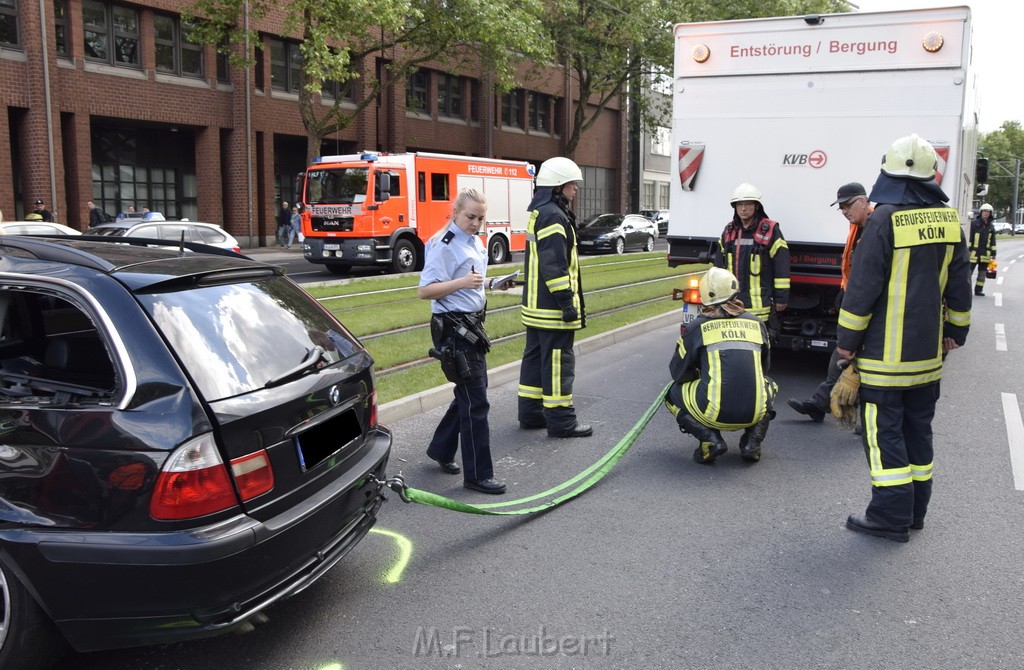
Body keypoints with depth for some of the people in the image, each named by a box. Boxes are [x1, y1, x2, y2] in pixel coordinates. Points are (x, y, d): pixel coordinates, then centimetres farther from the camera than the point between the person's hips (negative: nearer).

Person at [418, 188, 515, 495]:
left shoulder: (474, 241, 11)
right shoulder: (443, 245, -15)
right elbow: (424, 290, -21)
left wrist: (492, 284, 11)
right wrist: (462, 282, -31)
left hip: (472, 323, 9)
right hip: (453, 327, -9)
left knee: (469, 393, 17)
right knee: (475, 402, -7)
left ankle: (441, 449, 34)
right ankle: (477, 474, 2)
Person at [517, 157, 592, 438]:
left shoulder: (538, 213, 17)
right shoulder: (553, 216, -16)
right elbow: (555, 264, -22)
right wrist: (566, 301, -20)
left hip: (535, 305, 11)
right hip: (552, 307, -11)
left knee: (535, 357, 15)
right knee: (558, 361, -4)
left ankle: (530, 413, 23)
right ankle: (561, 420, 2)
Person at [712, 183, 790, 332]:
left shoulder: (770, 230, -3)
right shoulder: (729, 231, 12)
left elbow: (782, 266, -5)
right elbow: (719, 265, 19)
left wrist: (781, 298, -7)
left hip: (760, 305, -5)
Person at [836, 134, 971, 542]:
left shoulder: (884, 220, -16)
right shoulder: (949, 220, 5)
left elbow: (863, 286, -15)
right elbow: (959, 285, 11)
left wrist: (847, 339, -7)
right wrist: (956, 331, 22)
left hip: (886, 351, -7)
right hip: (928, 350, 7)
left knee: (884, 430, 0)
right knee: (918, 427, 15)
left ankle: (891, 516, 2)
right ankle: (914, 510, 24)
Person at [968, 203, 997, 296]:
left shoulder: (991, 226, 14)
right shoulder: (974, 223, -3)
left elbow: (993, 241, 18)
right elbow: (968, 236, -5)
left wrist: (993, 253, 13)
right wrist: (968, 249, -11)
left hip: (985, 254, 5)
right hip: (974, 252, -5)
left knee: (982, 273, 9)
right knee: (969, 271, -7)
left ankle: (978, 290, 15)